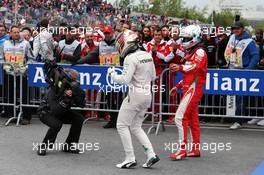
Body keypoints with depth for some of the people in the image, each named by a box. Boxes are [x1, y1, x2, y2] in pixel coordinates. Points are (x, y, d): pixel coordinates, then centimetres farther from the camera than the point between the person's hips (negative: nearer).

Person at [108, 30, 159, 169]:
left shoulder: (130, 58, -15)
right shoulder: (148, 55, 10)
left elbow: (125, 79, -20)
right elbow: (153, 76, 18)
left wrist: (112, 74, -4)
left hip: (135, 94, -8)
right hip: (147, 94, 8)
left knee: (122, 125, 3)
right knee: (136, 127, 17)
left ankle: (130, 159, 0)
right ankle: (151, 155, 7)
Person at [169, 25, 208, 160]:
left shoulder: (200, 52, -9)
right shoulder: (190, 53, 23)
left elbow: (195, 66, -30)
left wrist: (180, 68, -44)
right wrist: (178, 87, 25)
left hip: (193, 89, -11)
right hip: (189, 88, 11)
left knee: (180, 117, -16)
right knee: (193, 119, 13)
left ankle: (182, 150, -16)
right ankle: (196, 149, 19)